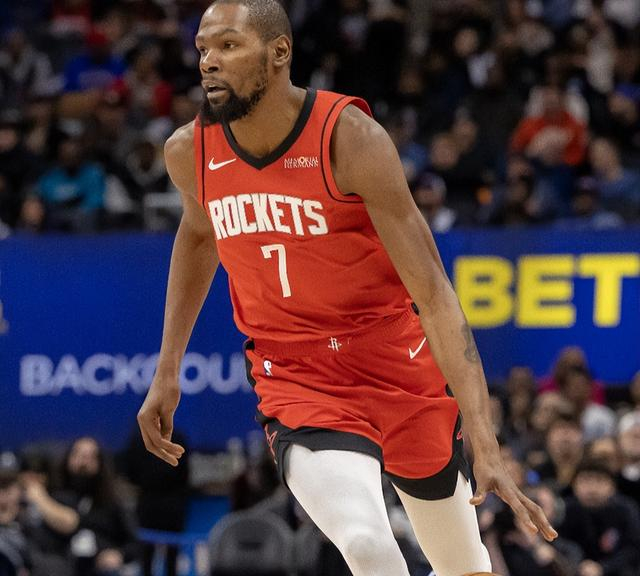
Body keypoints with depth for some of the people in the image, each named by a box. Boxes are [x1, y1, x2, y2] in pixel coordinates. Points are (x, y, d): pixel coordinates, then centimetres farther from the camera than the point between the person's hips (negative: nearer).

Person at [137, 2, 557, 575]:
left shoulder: (350, 138, -21)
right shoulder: (190, 151, -6)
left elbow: (433, 293, -24)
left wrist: (486, 447, -31)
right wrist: (167, 372, 16)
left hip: (398, 368, -1)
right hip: (294, 380, 1)